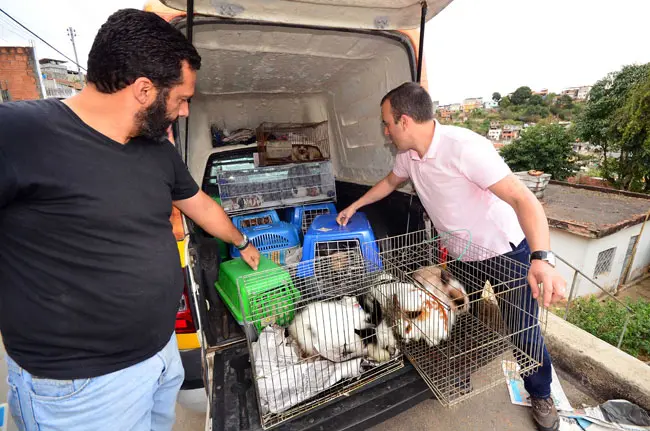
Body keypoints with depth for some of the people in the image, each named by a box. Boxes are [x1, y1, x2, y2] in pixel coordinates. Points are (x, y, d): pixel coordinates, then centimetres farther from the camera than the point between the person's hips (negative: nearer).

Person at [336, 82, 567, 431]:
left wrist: (542, 259, -47)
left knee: (523, 332, 7)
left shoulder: (464, 147, -32)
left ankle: (541, 396, 38)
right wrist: (355, 206, 15)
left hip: (506, 251, -6)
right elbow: (390, 182, 13)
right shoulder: (408, 155, -8)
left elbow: (522, 198, -35)